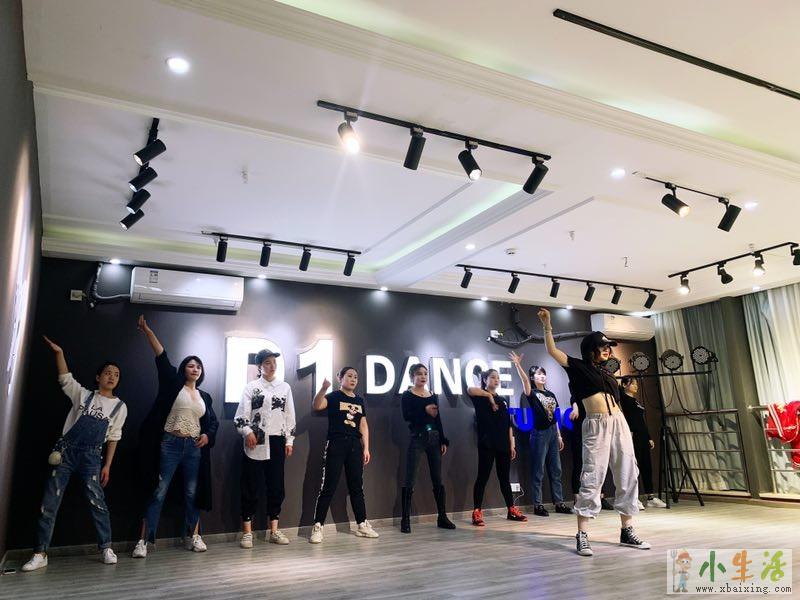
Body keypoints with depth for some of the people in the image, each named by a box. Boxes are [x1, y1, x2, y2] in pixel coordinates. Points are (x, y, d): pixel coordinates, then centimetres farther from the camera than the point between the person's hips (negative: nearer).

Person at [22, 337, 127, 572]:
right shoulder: (83, 395, 9)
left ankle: (106, 548, 1)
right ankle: (40, 553, 7)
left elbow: (113, 437, 9)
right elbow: (65, 378, 1)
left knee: (96, 500, -8)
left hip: (92, 456, -1)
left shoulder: (120, 407, 8)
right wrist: (59, 352, -9)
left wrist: (107, 465, 4)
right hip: (66, 451, 1)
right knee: (50, 501, -1)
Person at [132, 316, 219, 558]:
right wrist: (148, 331, -14)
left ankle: (193, 537, 17)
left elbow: (213, 422, 22)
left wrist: (208, 436, 1)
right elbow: (162, 358, -6)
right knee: (159, 493, -3)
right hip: (170, 445, -4)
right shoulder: (174, 384, 3)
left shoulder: (205, 397, 14)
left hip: (194, 448, 4)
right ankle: (144, 540, 2)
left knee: (192, 494, 8)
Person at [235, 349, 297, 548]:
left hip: (277, 442, 3)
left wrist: (289, 440, 5)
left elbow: (290, 416, 10)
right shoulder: (251, 387, 2)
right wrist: (248, 432, -20)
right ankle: (247, 532, 11)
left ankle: (274, 531, 16)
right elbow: (241, 415, -4)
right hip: (255, 443, -3)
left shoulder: (285, 387, 10)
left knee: (276, 486, 6)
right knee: (250, 487, 1)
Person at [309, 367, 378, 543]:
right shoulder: (334, 396, -1)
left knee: (357, 486, 12)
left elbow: (363, 425, 15)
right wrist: (324, 388, -36)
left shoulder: (359, 400, 15)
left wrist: (366, 448, 9)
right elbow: (317, 406, -21)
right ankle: (317, 527, 3)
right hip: (336, 444, -5)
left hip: (355, 445, 5)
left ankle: (362, 525, 21)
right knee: (328, 487, -5)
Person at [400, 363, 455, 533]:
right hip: (417, 438, -5)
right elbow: (406, 416, -15)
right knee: (410, 480, -5)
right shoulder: (407, 395, 0)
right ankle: (405, 520, 2)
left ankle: (442, 517, 18)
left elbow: (438, 420, 13)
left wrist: (443, 441, 8)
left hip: (434, 439, 5)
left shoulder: (433, 396, 14)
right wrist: (425, 410, -19)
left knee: (437, 479, 9)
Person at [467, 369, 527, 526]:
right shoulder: (481, 398, -2)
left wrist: (512, 444, 8)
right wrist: (489, 395, -17)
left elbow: (508, 425, 15)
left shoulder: (503, 401, 16)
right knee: (483, 477, -3)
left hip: (503, 444, 6)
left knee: (505, 478, 13)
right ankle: (477, 513, 1)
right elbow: (470, 390, -25)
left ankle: (512, 510, 21)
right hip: (487, 444, -6)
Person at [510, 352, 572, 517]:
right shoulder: (532, 393, -4)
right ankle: (537, 505, 4)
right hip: (539, 433, -6)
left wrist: (559, 436, 14)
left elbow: (554, 416, 16)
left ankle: (559, 503, 17)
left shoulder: (551, 394, 14)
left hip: (553, 432, 6)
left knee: (556, 469, 10)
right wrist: (518, 365, -41)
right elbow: (524, 380, -24)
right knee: (538, 470, -2)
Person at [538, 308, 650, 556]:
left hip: (619, 423, 7)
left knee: (628, 476, 6)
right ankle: (582, 535, -8)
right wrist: (547, 325, -10)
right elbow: (552, 350, -3)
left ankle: (627, 530, 17)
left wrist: (624, 429, 21)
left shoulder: (608, 374, 22)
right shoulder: (579, 367, 4)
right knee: (592, 477, -11)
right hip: (596, 425, -7)